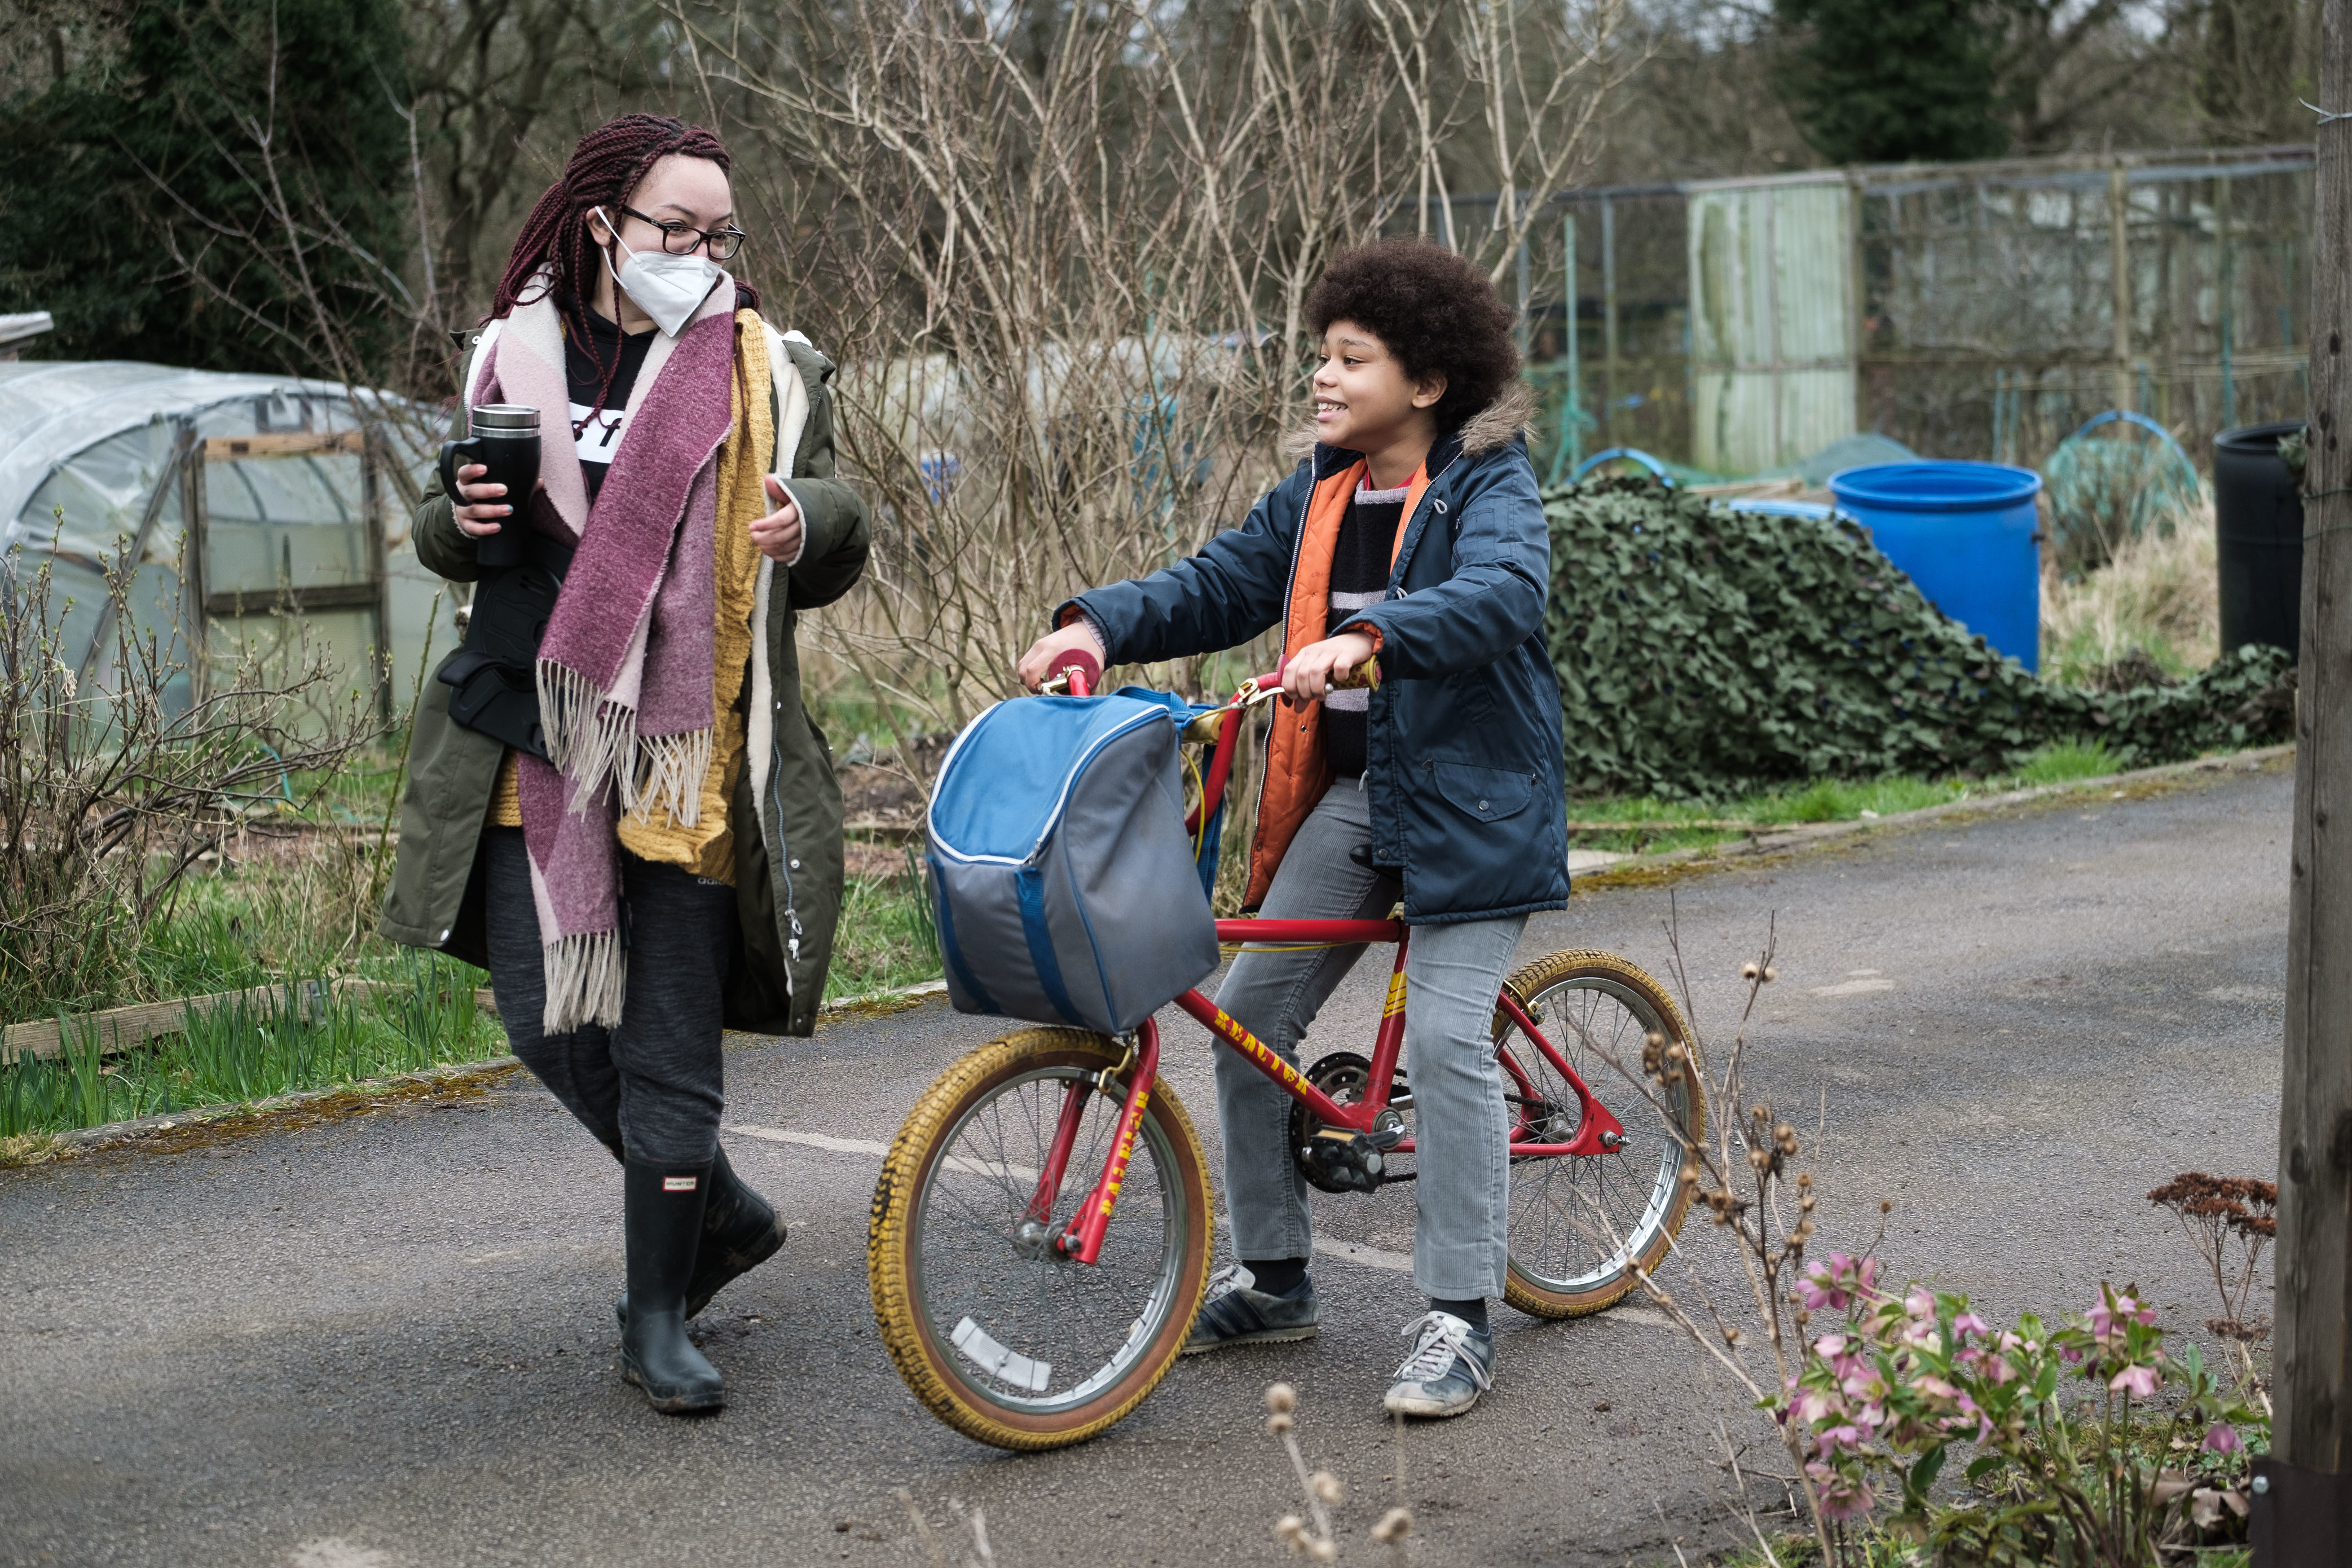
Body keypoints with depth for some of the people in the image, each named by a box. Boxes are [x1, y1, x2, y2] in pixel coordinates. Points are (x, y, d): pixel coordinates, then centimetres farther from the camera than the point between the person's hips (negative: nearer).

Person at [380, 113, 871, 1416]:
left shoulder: (768, 371, 4)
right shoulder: (515, 355, 8)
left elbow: (828, 563, 8)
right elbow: (446, 535, 18)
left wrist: (809, 527, -16)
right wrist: (460, 521, -6)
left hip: (691, 764, -2)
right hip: (537, 754, 3)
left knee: (670, 1050, 0)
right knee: (549, 1019, 4)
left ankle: (657, 1319, 14)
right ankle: (721, 1213, 27)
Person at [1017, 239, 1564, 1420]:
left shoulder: (1488, 486, -11)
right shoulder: (1319, 495, 10)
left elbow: (1501, 595, -30)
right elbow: (1217, 584, 8)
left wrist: (1367, 639, -46)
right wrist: (1099, 624, -11)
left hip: (1470, 795, -7)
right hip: (1348, 790, 7)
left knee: (1445, 1038, -13)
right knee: (1247, 1014, 2)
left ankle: (1457, 1319, -4)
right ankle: (1271, 1277, 16)